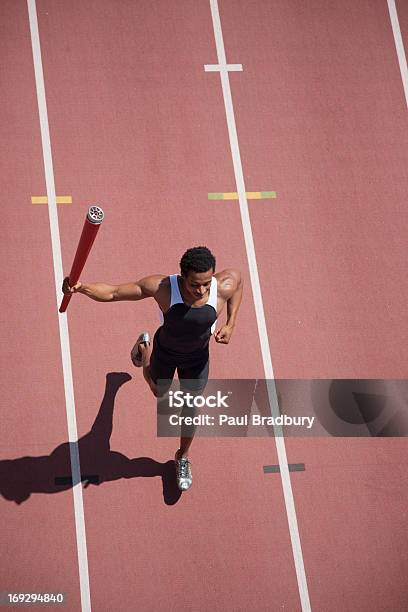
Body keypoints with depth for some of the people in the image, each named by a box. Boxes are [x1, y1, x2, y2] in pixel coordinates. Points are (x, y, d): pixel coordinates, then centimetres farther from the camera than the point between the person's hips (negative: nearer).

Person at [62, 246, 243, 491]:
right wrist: (81, 287, -52)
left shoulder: (224, 288, -34)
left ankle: (183, 458, 49)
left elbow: (238, 275, -7)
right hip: (165, 351, -1)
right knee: (159, 392, 31)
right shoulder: (163, 287, -39)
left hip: (197, 358, 1)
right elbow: (113, 292, -34)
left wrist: (231, 324, -15)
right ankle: (145, 346, 63)